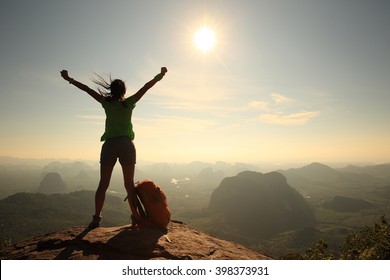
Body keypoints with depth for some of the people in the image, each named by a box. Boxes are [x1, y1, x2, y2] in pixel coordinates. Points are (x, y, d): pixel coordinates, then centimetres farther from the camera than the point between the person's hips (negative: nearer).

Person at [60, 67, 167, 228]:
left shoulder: (107, 103, 6)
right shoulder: (129, 103, 4)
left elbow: (87, 89, 9)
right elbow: (147, 87, 5)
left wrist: (69, 79, 18)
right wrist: (160, 76, 12)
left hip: (110, 145, 0)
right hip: (126, 144, 0)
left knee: (103, 184, 6)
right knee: (129, 184, 7)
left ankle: (97, 217, 3)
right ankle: (135, 216, 8)